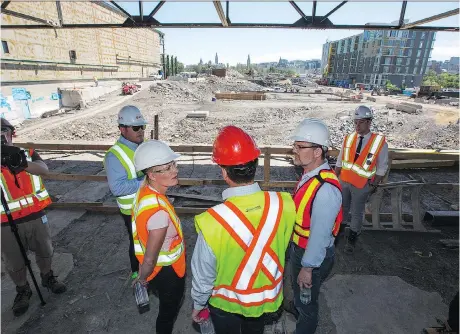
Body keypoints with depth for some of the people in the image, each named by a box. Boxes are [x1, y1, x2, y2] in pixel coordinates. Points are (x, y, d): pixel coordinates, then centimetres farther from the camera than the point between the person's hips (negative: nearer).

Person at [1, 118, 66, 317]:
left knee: (45, 251, 19)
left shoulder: (27, 154, -1)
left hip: (35, 216, 1)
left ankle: (48, 278, 44)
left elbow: (43, 169, -19)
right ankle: (22, 291, 38)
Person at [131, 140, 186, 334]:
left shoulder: (145, 189, -12)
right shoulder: (158, 211, -39)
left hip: (161, 267, 7)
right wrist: (142, 278, -6)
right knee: (169, 311, 24)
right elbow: (150, 259, -28)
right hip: (166, 271, -7)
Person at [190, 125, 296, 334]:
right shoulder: (284, 205, -25)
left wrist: (198, 304, 0)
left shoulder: (212, 222, -36)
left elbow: (203, 274, -20)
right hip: (267, 298, 3)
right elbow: (281, 247, -6)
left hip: (226, 303, -3)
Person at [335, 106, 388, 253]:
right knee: (342, 208, 19)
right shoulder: (348, 138, -7)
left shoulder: (380, 142, -14)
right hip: (344, 181, 3)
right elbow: (339, 161, 1)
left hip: (361, 185, -2)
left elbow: (382, 168, -6)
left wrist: (374, 186, -5)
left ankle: (352, 239, 34)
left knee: (357, 212, 13)